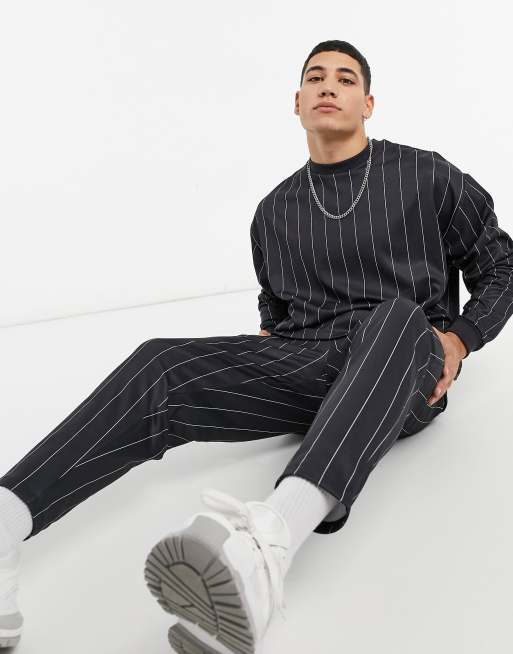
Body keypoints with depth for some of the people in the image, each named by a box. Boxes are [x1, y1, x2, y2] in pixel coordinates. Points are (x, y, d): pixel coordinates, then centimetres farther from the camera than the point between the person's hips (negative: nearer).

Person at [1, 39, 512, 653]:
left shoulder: (428, 176, 8)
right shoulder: (275, 210, 17)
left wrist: (459, 339, -4)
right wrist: (267, 338, 9)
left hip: (408, 376, -3)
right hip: (301, 362, 3)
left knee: (395, 320, -40)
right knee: (162, 365, -23)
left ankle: (268, 541, -64)